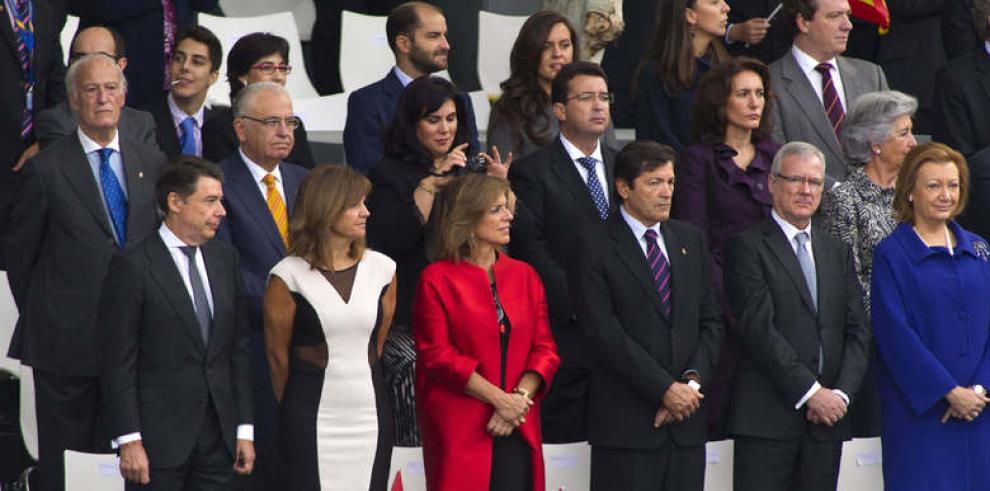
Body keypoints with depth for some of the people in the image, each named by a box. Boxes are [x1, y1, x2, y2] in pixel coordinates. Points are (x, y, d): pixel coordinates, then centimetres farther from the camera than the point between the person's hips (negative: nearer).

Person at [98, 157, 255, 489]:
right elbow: (118, 363, -9)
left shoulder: (225, 260, 11)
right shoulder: (132, 268, -8)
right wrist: (129, 441, -14)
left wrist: (244, 428, 9)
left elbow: (239, 348, 13)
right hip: (159, 438, -5)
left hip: (218, 437, 5)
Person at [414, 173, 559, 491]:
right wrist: (499, 399, -12)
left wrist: (521, 396, -8)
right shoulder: (437, 280, 0)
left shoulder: (524, 276, 14)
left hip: (518, 428, 4)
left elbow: (544, 348, 11)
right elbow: (437, 355, -7)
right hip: (460, 429, -4)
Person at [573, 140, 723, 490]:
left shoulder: (690, 239, 15)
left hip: (688, 420, 5)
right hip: (626, 421, -5)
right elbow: (605, 331, -10)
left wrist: (693, 381, -4)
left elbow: (711, 320, 13)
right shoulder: (595, 245, -3)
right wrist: (664, 389, -13)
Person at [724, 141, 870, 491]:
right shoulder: (748, 247, -1)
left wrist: (841, 393, -4)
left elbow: (857, 331, 13)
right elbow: (759, 329, -10)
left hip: (828, 416, 5)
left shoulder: (837, 252, 19)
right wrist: (810, 392, -13)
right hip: (767, 419, -5)